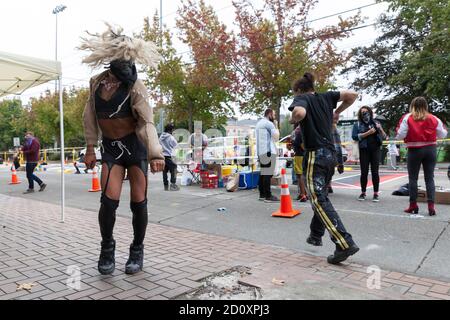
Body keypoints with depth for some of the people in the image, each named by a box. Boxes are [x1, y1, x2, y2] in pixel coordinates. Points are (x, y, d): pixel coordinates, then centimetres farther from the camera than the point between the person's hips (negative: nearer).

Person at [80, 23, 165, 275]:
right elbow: (91, 116, 11)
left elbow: (147, 122, -22)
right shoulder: (96, 83, 0)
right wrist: (90, 148, 11)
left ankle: (137, 251, 19)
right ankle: (107, 249, 14)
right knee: (110, 199, -11)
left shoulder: (135, 86, -13)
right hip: (110, 148, 2)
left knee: (139, 201, -2)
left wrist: (156, 154, -34)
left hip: (135, 146, -2)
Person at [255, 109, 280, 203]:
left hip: (260, 152, 9)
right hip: (269, 151, -9)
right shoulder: (269, 124, -8)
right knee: (268, 174, -10)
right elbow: (276, 137, -6)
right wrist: (276, 126, 5)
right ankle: (268, 196, -11)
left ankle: (262, 194, 13)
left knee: (263, 173, 11)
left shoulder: (259, 123, 20)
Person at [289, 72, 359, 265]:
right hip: (331, 154, 8)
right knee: (320, 197, 19)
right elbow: (353, 95, 12)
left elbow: (300, 113, -27)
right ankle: (316, 235, 31)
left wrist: (293, 119, -6)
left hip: (316, 155, -8)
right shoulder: (326, 97, 13)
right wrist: (338, 112, 18)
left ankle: (345, 244, -16)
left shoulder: (301, 98, -5)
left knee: (320, 201, -8)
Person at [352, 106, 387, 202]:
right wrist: (368, 133, -13)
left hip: (376, 150, 1)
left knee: (375, 172, -1)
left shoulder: (376, 123, 13)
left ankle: (376, 194, 4)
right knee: (364, 172, -1)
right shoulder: (357, 124, 8)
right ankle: (363, 193, 9)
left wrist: (380, 129, -7)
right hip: (364, 150, -1)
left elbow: (384, 137, 12)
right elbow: (354, 136, -7)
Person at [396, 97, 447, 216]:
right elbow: (443, 134, 9)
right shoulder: (434, 119, 2)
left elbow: (400, 135, -11)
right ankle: (431, 206, 2)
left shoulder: (407, 118, -6)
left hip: (414, 150, -2)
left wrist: (398, 132, 11)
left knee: (413, 178, 7)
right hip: (430, 149, 2)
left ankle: (413, 205, 9)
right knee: (429, 178, 7)